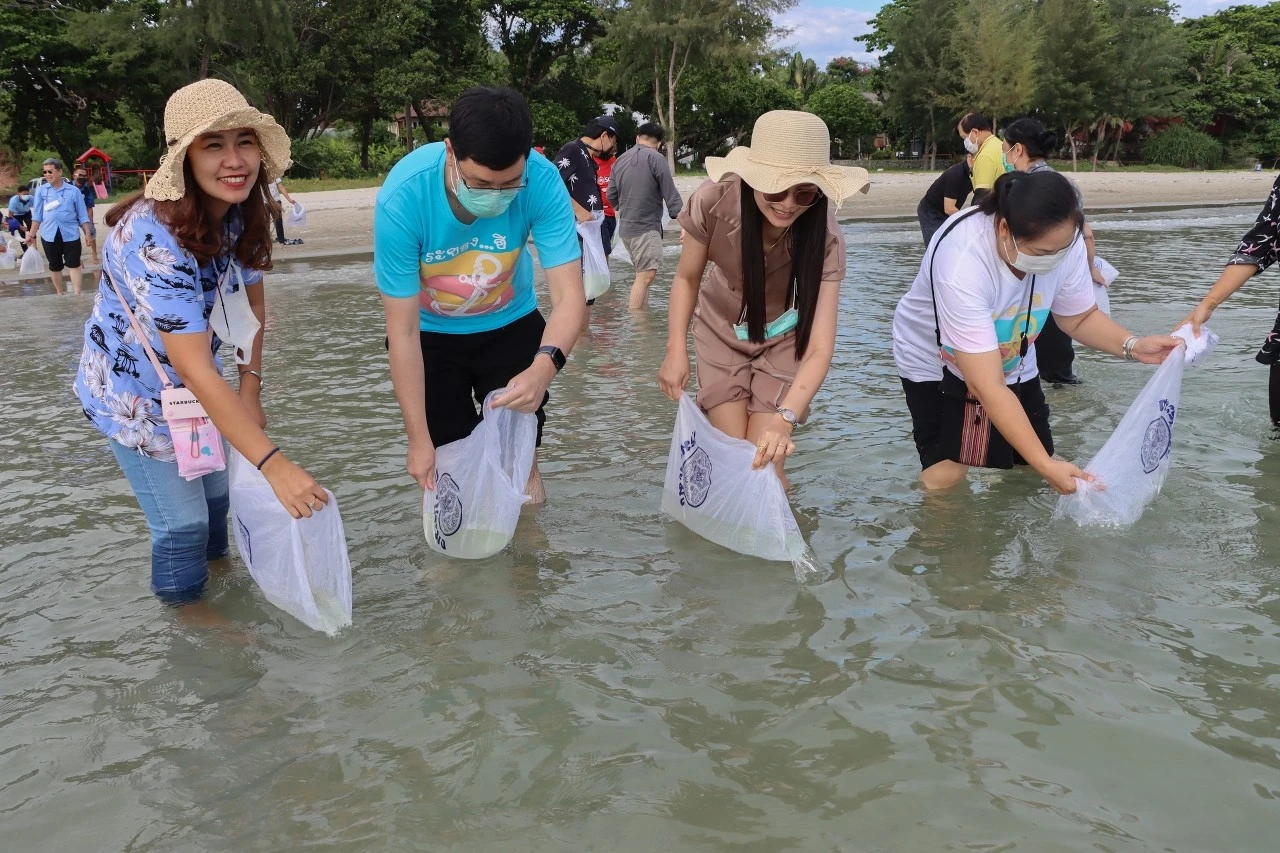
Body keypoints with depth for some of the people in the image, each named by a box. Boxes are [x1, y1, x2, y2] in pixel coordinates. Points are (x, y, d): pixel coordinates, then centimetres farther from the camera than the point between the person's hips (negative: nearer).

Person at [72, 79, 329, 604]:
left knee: (214, 491, 22)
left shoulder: (242, 215, -12)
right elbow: (196, 370, -41)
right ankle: (185, 607, 32)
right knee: (182, 520, 4)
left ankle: (216, 561, 51)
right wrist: (273, 463, -45)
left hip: (194, 384, 7)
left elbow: (252, 298, 4)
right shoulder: (155, 238, -36)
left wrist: (250, 386, -5)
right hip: (134, 394, -7)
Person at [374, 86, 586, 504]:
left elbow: (569, 296, -30)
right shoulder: (402, 198, -33)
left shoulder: (542, 181, -30)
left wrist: (544, 367, -50)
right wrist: (418, 439, -25)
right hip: (431, 333, -1)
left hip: (510, 325, 1)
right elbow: (403, 332, -26)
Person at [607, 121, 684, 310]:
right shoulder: (656, 158, -9)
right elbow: (671, 194, -12)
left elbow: (611, 196, 19)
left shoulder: (620, 160, 12)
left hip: (626, 227, 8)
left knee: (643, 274, 17)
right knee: (646, 275, -12)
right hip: (646, 227, -8)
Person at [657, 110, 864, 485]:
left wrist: (785, 419, -47)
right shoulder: (714, 202, -29)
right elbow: (687, 277, -9)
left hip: (783, 340, -1)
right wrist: (676, 349, -20)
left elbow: (819, 347, -33)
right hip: (721, 333, 1)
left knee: (764, 462, -10)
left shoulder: (824, 237, -30)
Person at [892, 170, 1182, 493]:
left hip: (1012, 363, 5)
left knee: (1030, 475, 3)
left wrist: (1133, 345, -24)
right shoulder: (962, 264, -41)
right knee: (947, 478, -18)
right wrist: (1046, 465, -43)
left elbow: (1081, 318, -3)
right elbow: (988, 388, -40)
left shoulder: (1062, 242, -23)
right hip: (936, 364, -5)